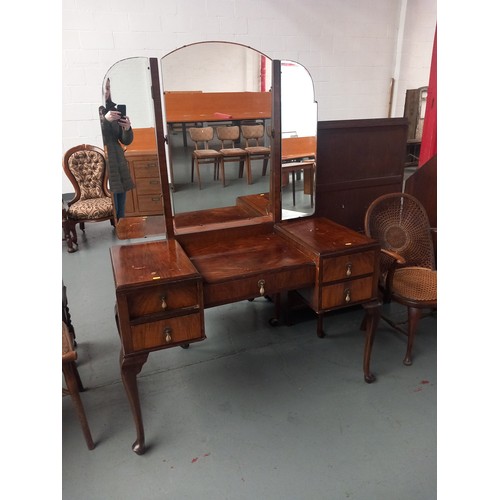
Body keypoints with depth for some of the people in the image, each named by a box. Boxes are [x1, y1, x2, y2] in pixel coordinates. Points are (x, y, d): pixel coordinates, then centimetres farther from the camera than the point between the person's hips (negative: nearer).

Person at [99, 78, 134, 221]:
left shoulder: (114, 109, 12)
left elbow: (126, 141, 11)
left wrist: (127, 129, -9)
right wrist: (105, 119, -23)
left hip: (119, 163, 5)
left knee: (121, 211, 7)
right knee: (111, 212, -9)